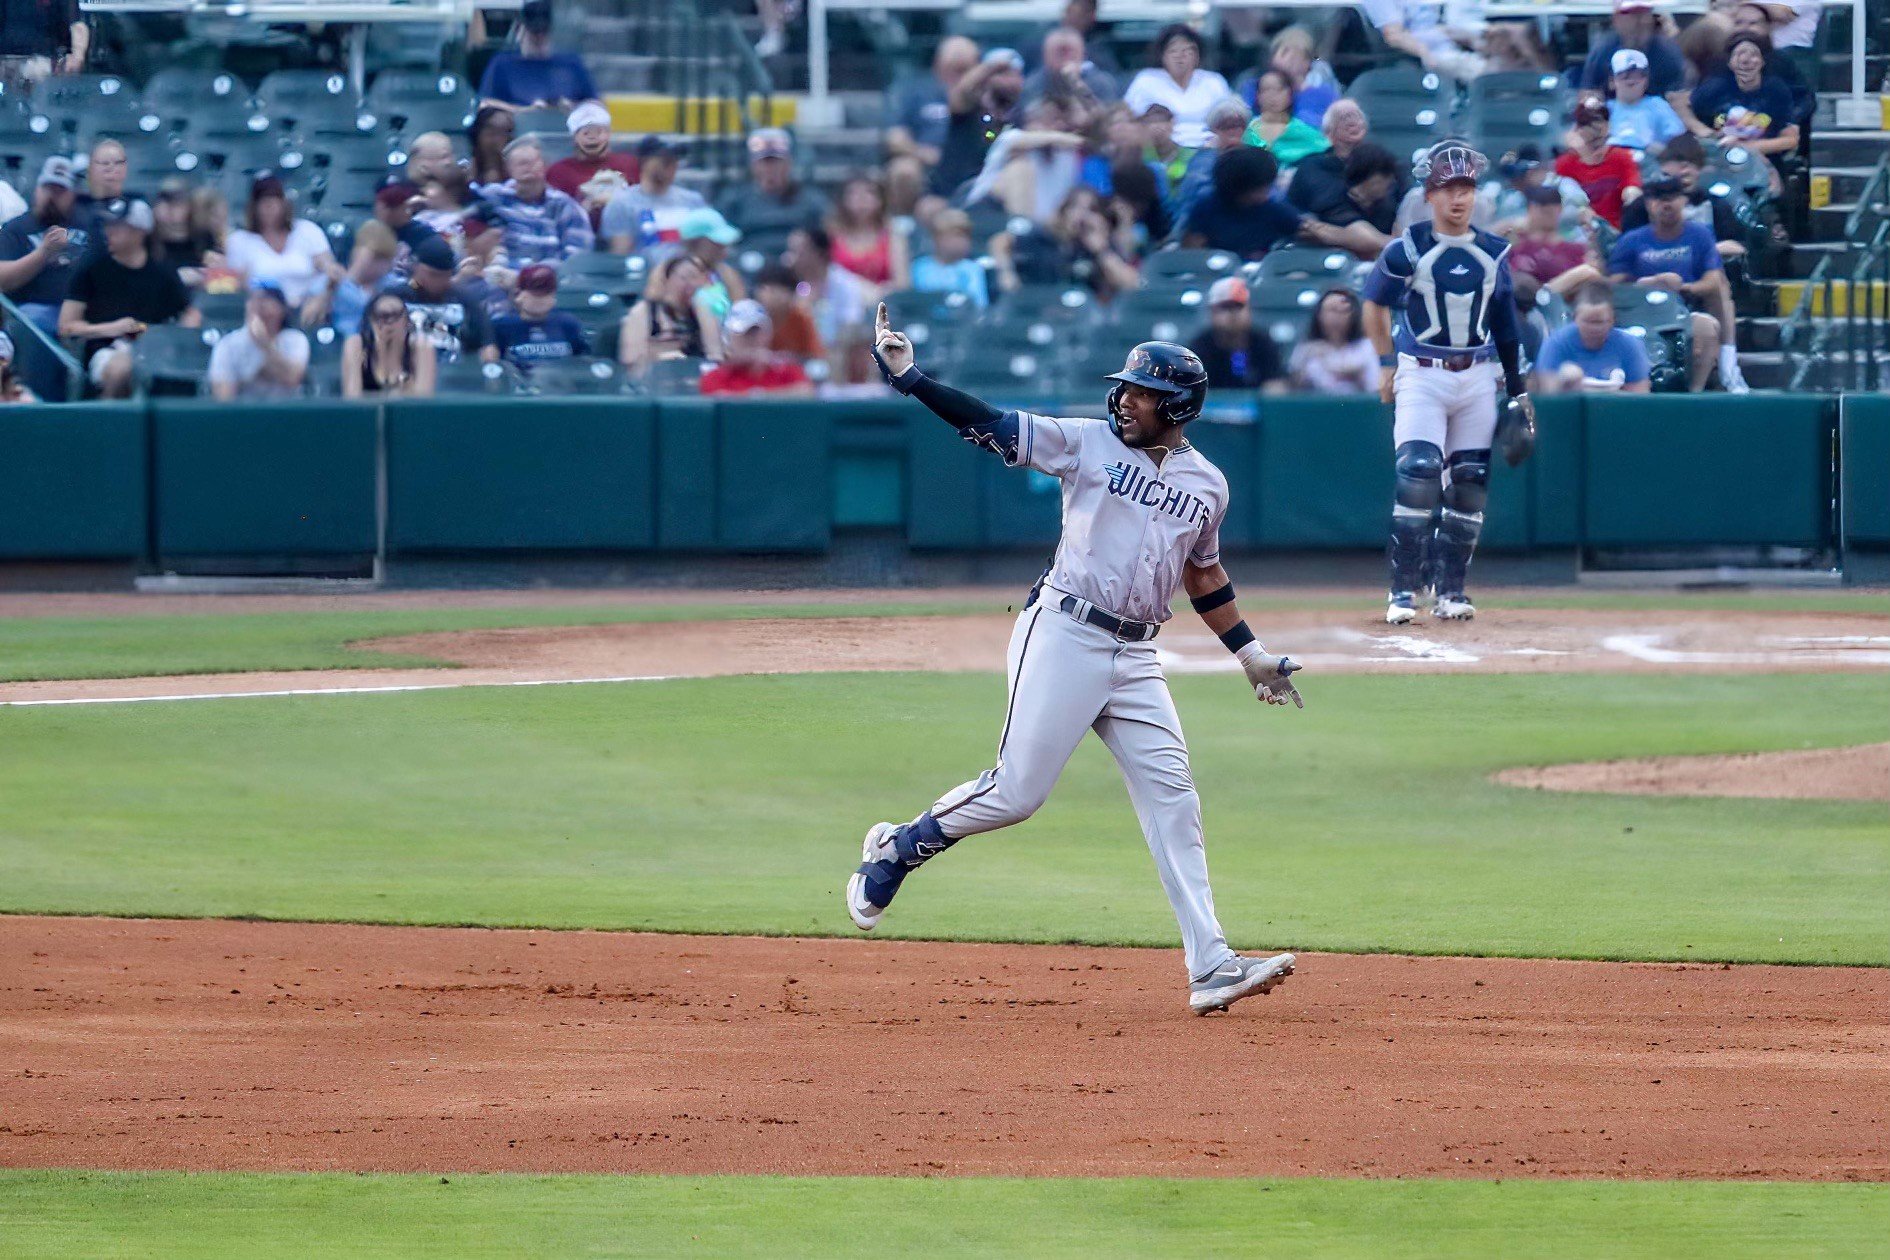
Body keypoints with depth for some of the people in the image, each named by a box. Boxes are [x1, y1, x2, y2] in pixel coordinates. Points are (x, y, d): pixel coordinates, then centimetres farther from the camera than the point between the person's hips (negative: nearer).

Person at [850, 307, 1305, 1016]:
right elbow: (987, 424, -6)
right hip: (1065, 636, -4)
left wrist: (1250, 654, 23)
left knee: (1172, 799, -4)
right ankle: (895, 851, 18)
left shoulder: (1207, 484, 12)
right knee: (1016, 792, -7)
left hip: (1135, 657, 4)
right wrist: (907, 377, -17)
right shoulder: (1087, 444, 0)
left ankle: (1210, 967, -6)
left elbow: (1203, 573, 26)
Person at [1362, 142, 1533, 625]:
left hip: (1477, 378, 4)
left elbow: (1507, 327, 14)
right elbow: (1374, 306, 9)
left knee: (1469, 485, 2)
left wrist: (1519, 390, 12)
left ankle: (1450, 590, 10)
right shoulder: (1406, 250, -4)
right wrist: (1386, 364, 4)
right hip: (1420, 376, -4)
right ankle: (1403, 590, -11)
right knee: (1418, 475, -16)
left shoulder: (1493, 253, 7)